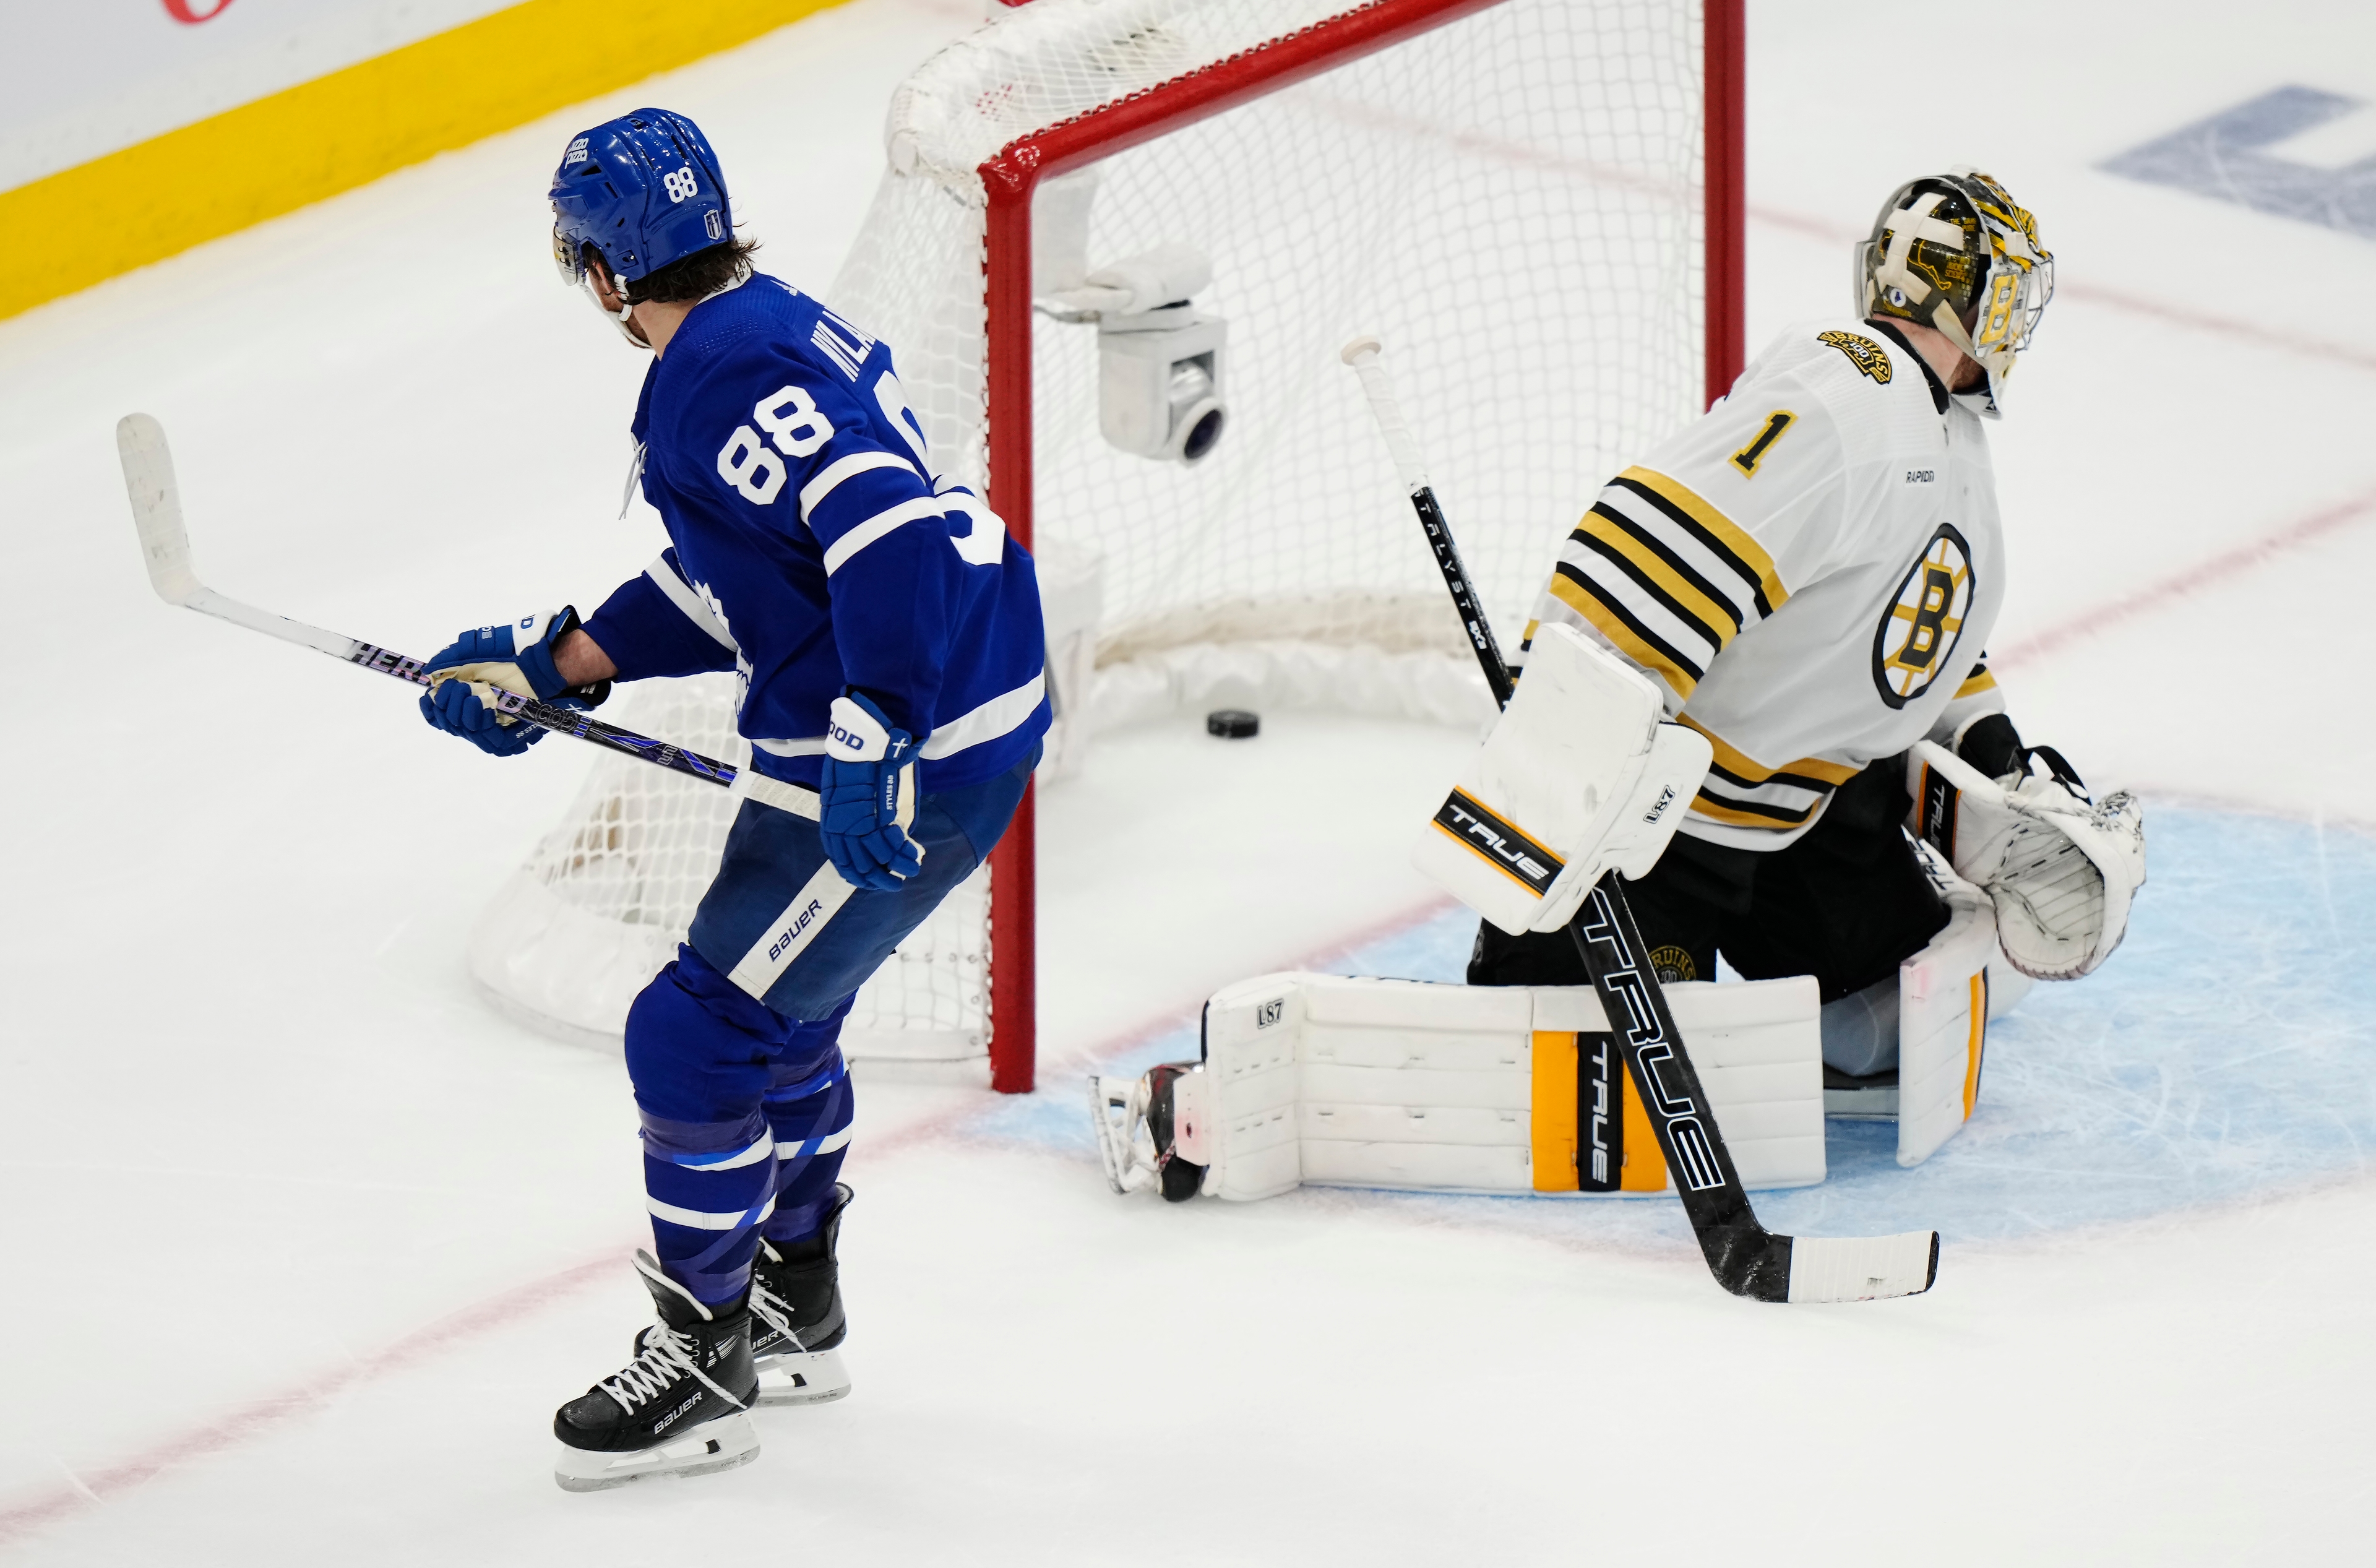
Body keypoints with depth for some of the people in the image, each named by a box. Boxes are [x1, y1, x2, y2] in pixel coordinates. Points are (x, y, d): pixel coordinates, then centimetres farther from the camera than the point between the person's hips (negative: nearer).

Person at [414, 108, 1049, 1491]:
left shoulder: (727, 375, -20)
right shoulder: (767, 330, 14)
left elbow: (886, 529, -32)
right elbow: (726, 585, 22)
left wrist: (870, 746, -34)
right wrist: (546, 668, 21)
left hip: (910, 759, -11)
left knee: (698, 1036, -2)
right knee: (775, 1004, 26)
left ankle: (705, 1370, 9)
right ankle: (795, 1312, 42)